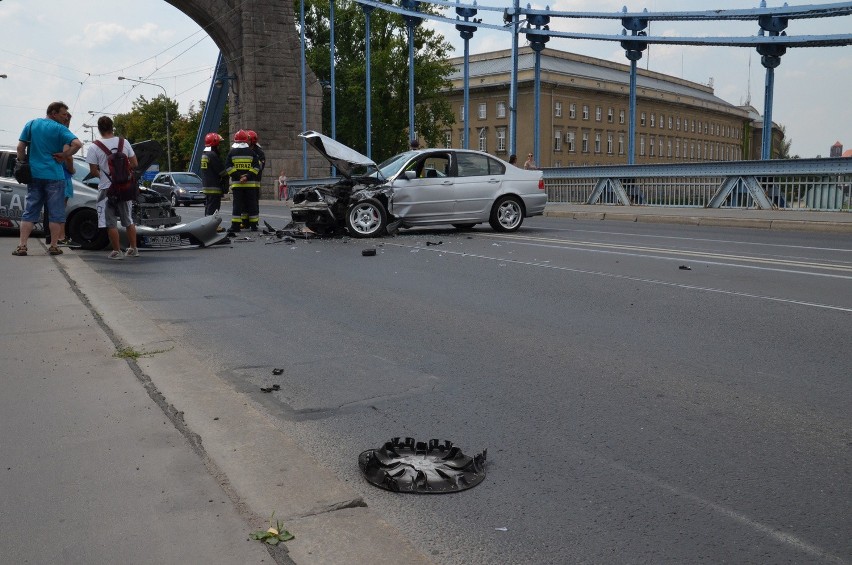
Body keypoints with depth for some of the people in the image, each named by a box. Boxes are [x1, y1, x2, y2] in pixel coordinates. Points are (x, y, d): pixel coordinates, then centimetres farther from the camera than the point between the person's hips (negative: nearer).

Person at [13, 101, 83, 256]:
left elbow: (20, 147, 5)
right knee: (55, 213, 4)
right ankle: (53, 246, 5)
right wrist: (64, 155, -10)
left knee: (30, 212, 7)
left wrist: (23, 164, 13)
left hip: (34, 175, 4)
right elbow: (77, 144, -20)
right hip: (54, 176, -4)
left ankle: (22, 246, 1)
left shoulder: (31, 124, 8)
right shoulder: (59, 129, -5)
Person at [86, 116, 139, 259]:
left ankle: (116, 251, 2)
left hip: (107, 188, -4)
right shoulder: (124, 143, -1)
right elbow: (135, 164, 2)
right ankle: (133, 249, 18)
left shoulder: (95, 148, -9)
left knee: (111, 223, 2)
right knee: (129, 220, 15)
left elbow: (93, 172, -7)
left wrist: (101, 175, 14)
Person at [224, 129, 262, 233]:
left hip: (236, 183, 0)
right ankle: (253, 225, 10)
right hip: (251, 183, 0)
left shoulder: (231, 152, 2)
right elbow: (256, 167, -4)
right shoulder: (252, 152, 3)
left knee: (237, 204, 1)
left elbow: (228, 167, -5)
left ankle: (235, 225, -3)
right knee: (251, 204, 7)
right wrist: (247, 176, -10)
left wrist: (238, 176, -8)